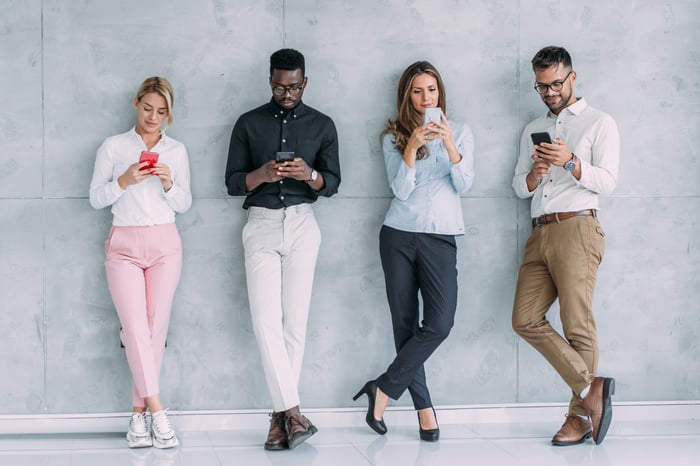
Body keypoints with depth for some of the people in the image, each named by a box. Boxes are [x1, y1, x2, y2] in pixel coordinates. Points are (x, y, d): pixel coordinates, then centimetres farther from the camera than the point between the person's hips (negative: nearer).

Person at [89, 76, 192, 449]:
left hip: (164, 244, 2)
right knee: (136, 327, -14)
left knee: (155, 328, -4)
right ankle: (157, 411, -16)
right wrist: (123, 181, -12)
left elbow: (184, 204, 10)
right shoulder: (113, 147, 6)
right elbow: (95, 198, 4)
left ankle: (139, 414, 1)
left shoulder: (176, 151, 10)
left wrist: (168, 184, -9)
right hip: (124, 245, -1)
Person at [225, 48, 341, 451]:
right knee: (266, 319, -13)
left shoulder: (322, 125, 9)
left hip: (302, 224, 0)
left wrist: (309, 174, -16)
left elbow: (333, 183, 6)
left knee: (295, 321, -3)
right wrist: (262, 174, -15)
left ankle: (281, 415, 2)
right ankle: (292, 411, -15)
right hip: (261, 224, 0)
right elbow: (233, 183, 5)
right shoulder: (249, 123, 8)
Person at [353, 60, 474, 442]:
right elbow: (401, 190, -6)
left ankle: (384, 389, -3)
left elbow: (464, 184, -5)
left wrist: (449, 144, -20)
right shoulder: (394, 137, 5)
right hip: (399, 235, 0)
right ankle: (423, 406, 7)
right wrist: (412, 146, -19)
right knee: (405, 323, -1)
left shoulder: (461, 133, 8)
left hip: (441, 238, 0)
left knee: (440, 323, -15)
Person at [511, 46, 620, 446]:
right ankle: (591, 386, -3)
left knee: (578, 325, -7)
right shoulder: (534, 130, 23)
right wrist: (534, 174, -4)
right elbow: (520, 188, 18)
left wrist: (570, 163, -20)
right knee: (526, 319, -6)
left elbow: (608, 181, -4)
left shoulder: (600, 123, 6)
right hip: (540, 233, 6)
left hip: (577, 229, -6)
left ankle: (581, 414, 0)